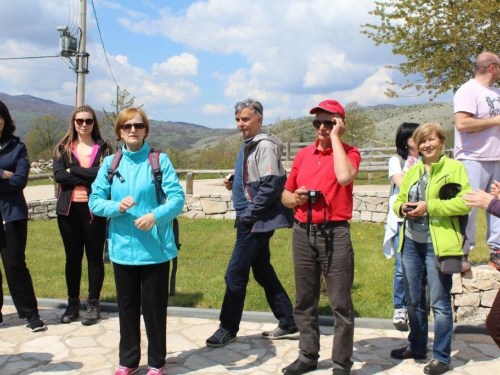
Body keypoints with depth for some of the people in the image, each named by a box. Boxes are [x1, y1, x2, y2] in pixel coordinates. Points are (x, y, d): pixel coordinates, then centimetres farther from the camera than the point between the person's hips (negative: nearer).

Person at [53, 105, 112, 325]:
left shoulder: (103, 148, 3)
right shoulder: (63, 148, 8)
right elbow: (58, 175, -7)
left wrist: (73, 170, -11)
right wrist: (90, 180, -13)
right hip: (69, 209, 2)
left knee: (94, 256, 5)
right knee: (72, 257, 10)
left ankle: (93, 304, 16)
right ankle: (72, 303, 22)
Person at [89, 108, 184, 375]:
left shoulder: (160, 160, -5)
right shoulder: (110, 163, 5)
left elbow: (177, 198, -11)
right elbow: (94, 201, 3)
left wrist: (155, 215, -27)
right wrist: (116, 206, -16)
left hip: (155, 248, -3)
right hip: (122, 247, 3)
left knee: (154, 306, 7)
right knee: (127, 305, 15)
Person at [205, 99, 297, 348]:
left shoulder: (265, 146, -15)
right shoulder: (249, 145, 14)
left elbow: (270, 186, -22)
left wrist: (247, 215, -19)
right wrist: (234, 183, 4)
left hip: (257, 221, -10)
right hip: (252, 221, 10)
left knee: (235, 274, -3)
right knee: (263, 272, 15)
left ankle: (228, 329, 12)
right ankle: (288, 324, 26)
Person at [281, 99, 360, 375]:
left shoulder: (349, 153, 0)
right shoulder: (303, 155, 12)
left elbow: (344, 177, -24)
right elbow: (285, 195, 18)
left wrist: (335, 137, -13)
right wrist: (294, 199, -6)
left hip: (334, 234, -4)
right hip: (303, 233, 5)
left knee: (340, 304, 1)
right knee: (304, 302, 13)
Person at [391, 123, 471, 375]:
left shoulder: (454, 168, -3)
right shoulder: (412, 172, 14)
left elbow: (465, 202, -14)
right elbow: (399, 200, 17)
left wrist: (429, 206, -19)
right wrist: (402, 207, -6)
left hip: (438, 243, -6)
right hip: (411, 242, 6)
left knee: (440, 302, 1)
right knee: (413, 300, 16)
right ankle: (416, 347, 32)